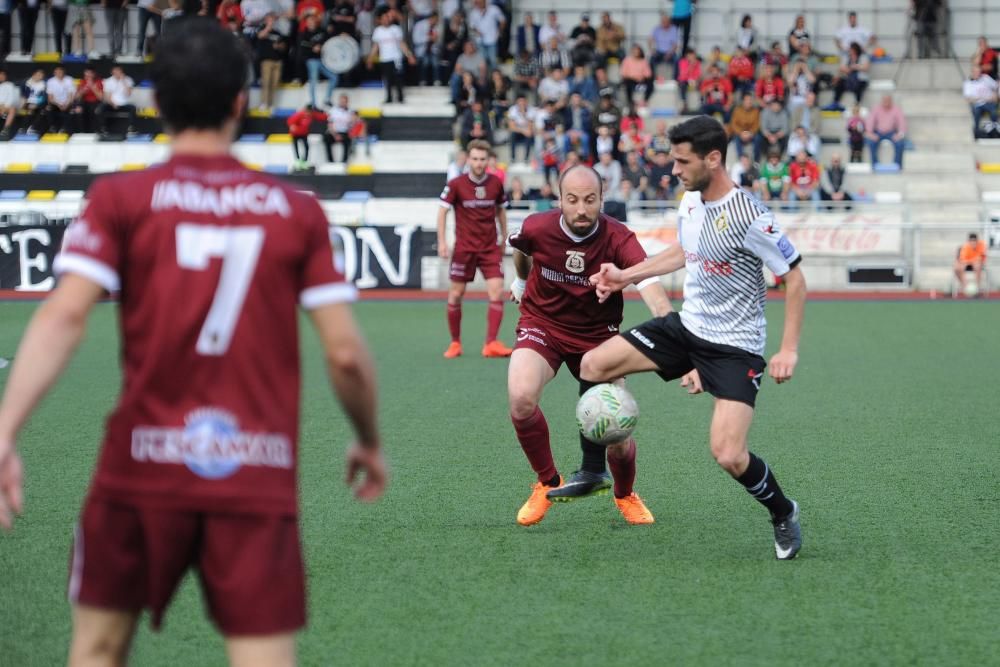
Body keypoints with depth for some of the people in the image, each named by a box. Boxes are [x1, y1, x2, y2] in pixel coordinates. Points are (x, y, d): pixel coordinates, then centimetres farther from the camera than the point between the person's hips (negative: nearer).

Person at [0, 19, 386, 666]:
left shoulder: (120, 198, 0)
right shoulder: (298, 211, 5)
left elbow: (64, 317, -14)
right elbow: (346, 353, 2)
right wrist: (371, 443, 19)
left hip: (141, 470, 0)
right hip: (260, 481, 0)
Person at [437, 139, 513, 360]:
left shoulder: (496, 183, 1)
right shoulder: (456, 184, -7)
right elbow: (442, 211, -3)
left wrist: (504, 238, 16)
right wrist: (442, 242, -11)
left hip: (491, 248, 2)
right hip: (464, 248, -2)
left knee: (497, 292, -12)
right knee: (455, 295, 2)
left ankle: (491, 343, -10)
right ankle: (455, 343, 17)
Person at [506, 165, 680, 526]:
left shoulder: (618, 239, -26)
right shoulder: (537, 228, -19)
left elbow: (654, 295, -39)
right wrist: (521, 282, 27)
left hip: (597, 334, 0)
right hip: (542, 324, 0)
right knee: (520, 397, -29)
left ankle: (625, 495, 32)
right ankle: (547, 483, -3)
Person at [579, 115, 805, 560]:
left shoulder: (748, 218, -24)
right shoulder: (689, 200, 1)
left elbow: (794, 277, -17)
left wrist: (789, 349, -20)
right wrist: (627, 276, 19)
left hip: (735, 346, -8)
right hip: (687, 325, 8)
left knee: (728, 455, -19)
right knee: (593, 365, -4)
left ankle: (783, 514, 11)